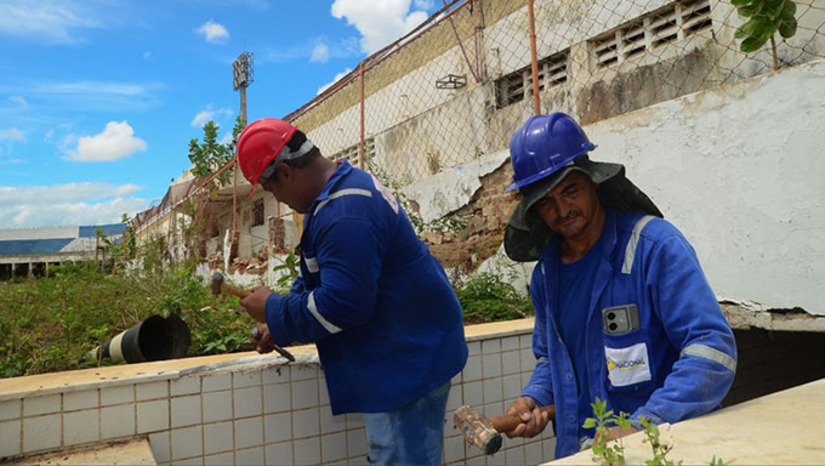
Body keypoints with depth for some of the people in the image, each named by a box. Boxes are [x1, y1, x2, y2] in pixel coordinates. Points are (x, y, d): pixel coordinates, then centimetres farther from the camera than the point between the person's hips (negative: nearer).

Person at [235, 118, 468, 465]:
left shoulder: (345, 213, -26)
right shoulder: (346, 186, 10)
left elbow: (339, 306, -28)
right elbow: (320, 276, 20)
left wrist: (274, 310, -11)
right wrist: (281, 327, 14)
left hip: (407, 361, -11)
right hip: (400, 356, 11)